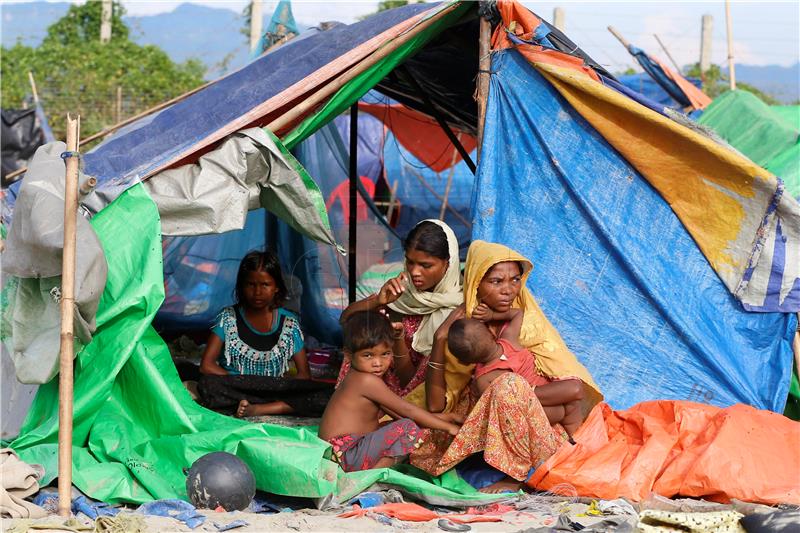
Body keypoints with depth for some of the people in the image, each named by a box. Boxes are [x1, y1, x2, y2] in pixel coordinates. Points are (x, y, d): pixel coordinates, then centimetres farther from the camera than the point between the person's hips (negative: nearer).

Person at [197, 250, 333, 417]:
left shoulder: (289, 324, 8)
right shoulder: (228, 318, 4)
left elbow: (304, 375, 6)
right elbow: (207, 365, -4)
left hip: (277, 390, 1)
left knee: (325, 395, -25)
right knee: (207, 385, -35)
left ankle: (258, 409, -31)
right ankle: (283, 405, -27)